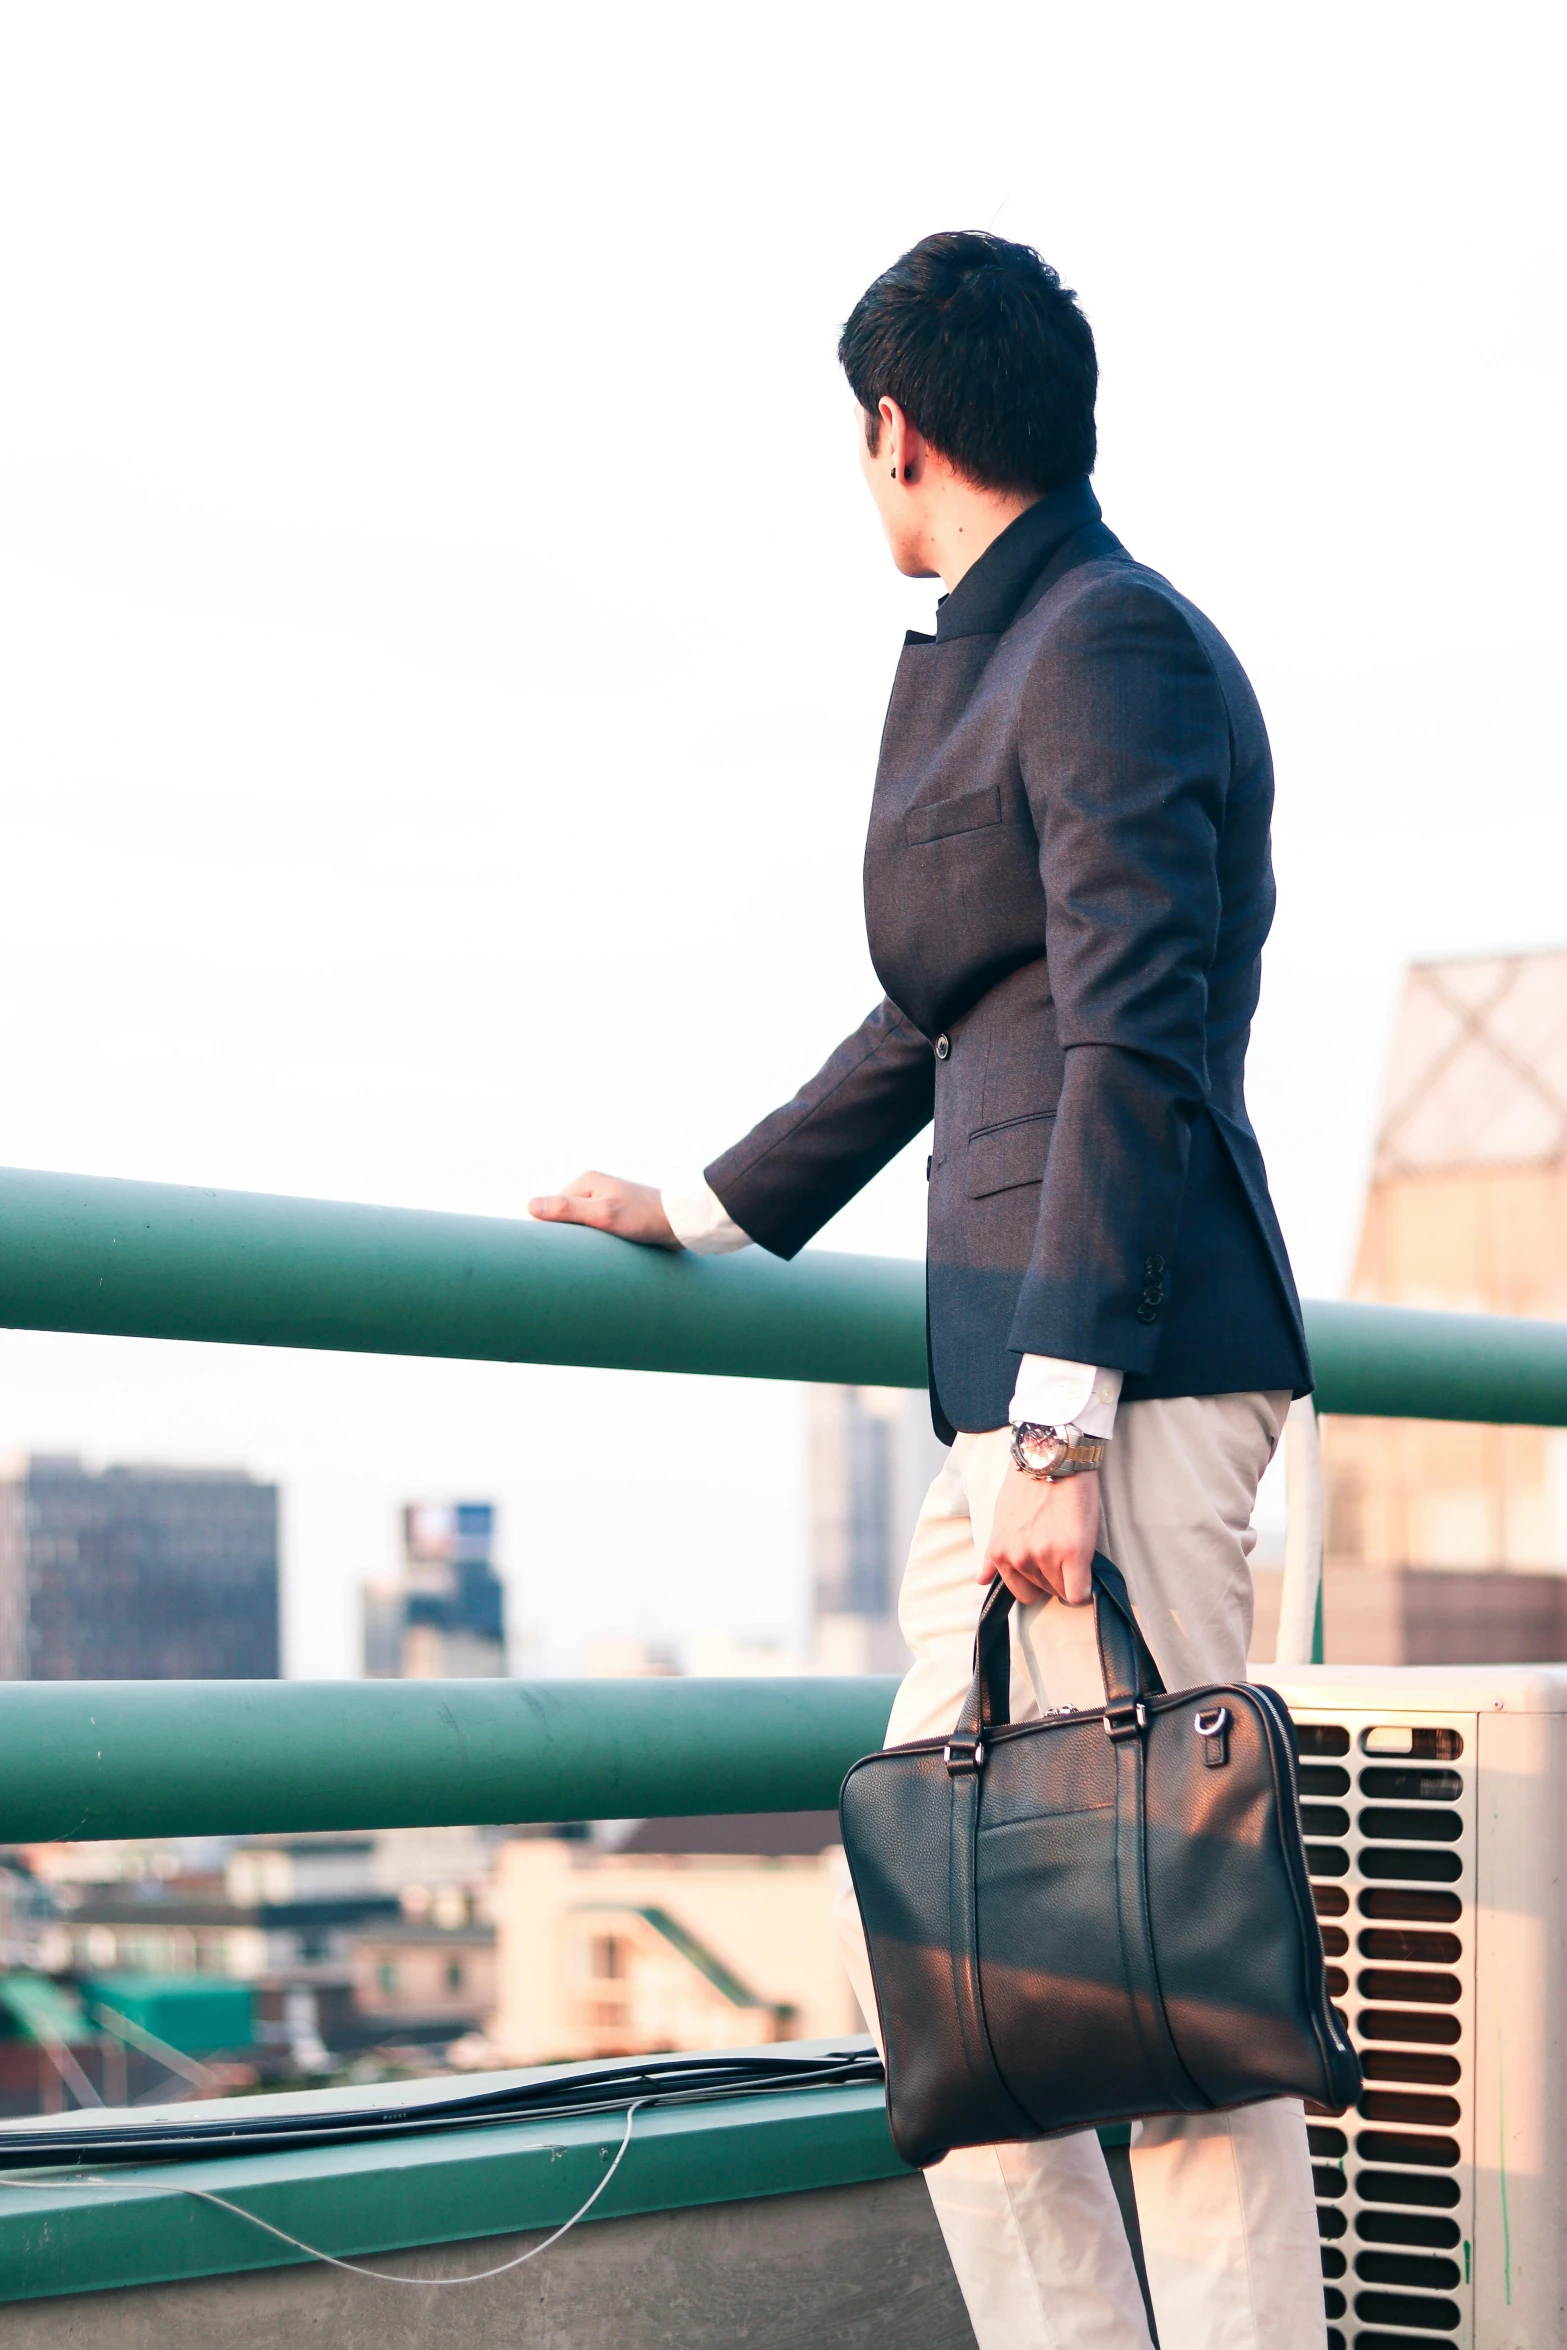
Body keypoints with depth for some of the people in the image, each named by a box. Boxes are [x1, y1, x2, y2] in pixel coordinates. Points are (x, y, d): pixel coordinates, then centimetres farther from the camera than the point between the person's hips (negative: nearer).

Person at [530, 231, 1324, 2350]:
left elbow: (1136, 1035, -16)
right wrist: (709, 1215, 37)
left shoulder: (1112, 642, -7)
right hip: (1034, 1372, 10)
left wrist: (1057, 1420, -21)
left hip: (1127, 1360, -10)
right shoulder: (996, 659, 22)